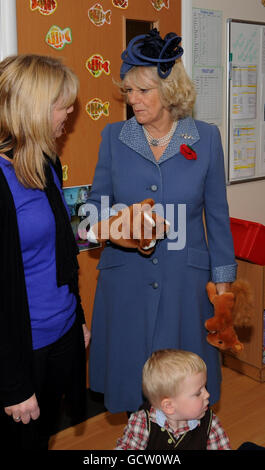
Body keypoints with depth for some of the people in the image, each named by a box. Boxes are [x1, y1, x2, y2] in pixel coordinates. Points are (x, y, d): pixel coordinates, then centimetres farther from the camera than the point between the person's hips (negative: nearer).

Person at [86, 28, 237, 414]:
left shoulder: (206, 138, -2)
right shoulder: (113, 137, 1)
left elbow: (217, 214, 3)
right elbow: (98, 203, 5)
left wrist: (223, 277, 3)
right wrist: (107, 225, -19)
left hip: (185, 279, 0)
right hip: (125, 279, 1)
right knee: (128, 368, 12)